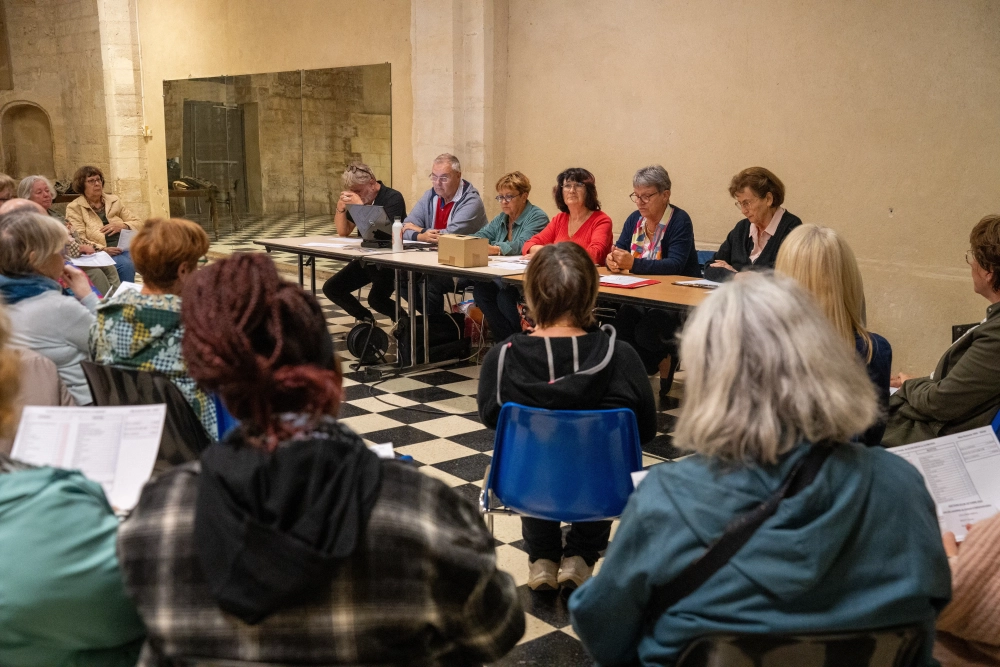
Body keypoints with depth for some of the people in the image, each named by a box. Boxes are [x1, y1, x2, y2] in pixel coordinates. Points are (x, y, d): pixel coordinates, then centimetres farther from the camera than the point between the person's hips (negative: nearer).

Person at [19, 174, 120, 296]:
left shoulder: (53, 214, 20)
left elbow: (73, 237, 22)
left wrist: (85, 247, 1)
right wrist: (81, 248, -14)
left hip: (78, 256, 9)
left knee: (108, 268, -12)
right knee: (95, 273, -27)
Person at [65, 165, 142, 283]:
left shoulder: (114, 201, 20)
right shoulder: (74, 208, 7)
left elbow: (138, 224, 19)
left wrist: (123, 226, -3)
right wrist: (102, 249, -19)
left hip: (125, 248, 4)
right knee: (126, 265, -35)